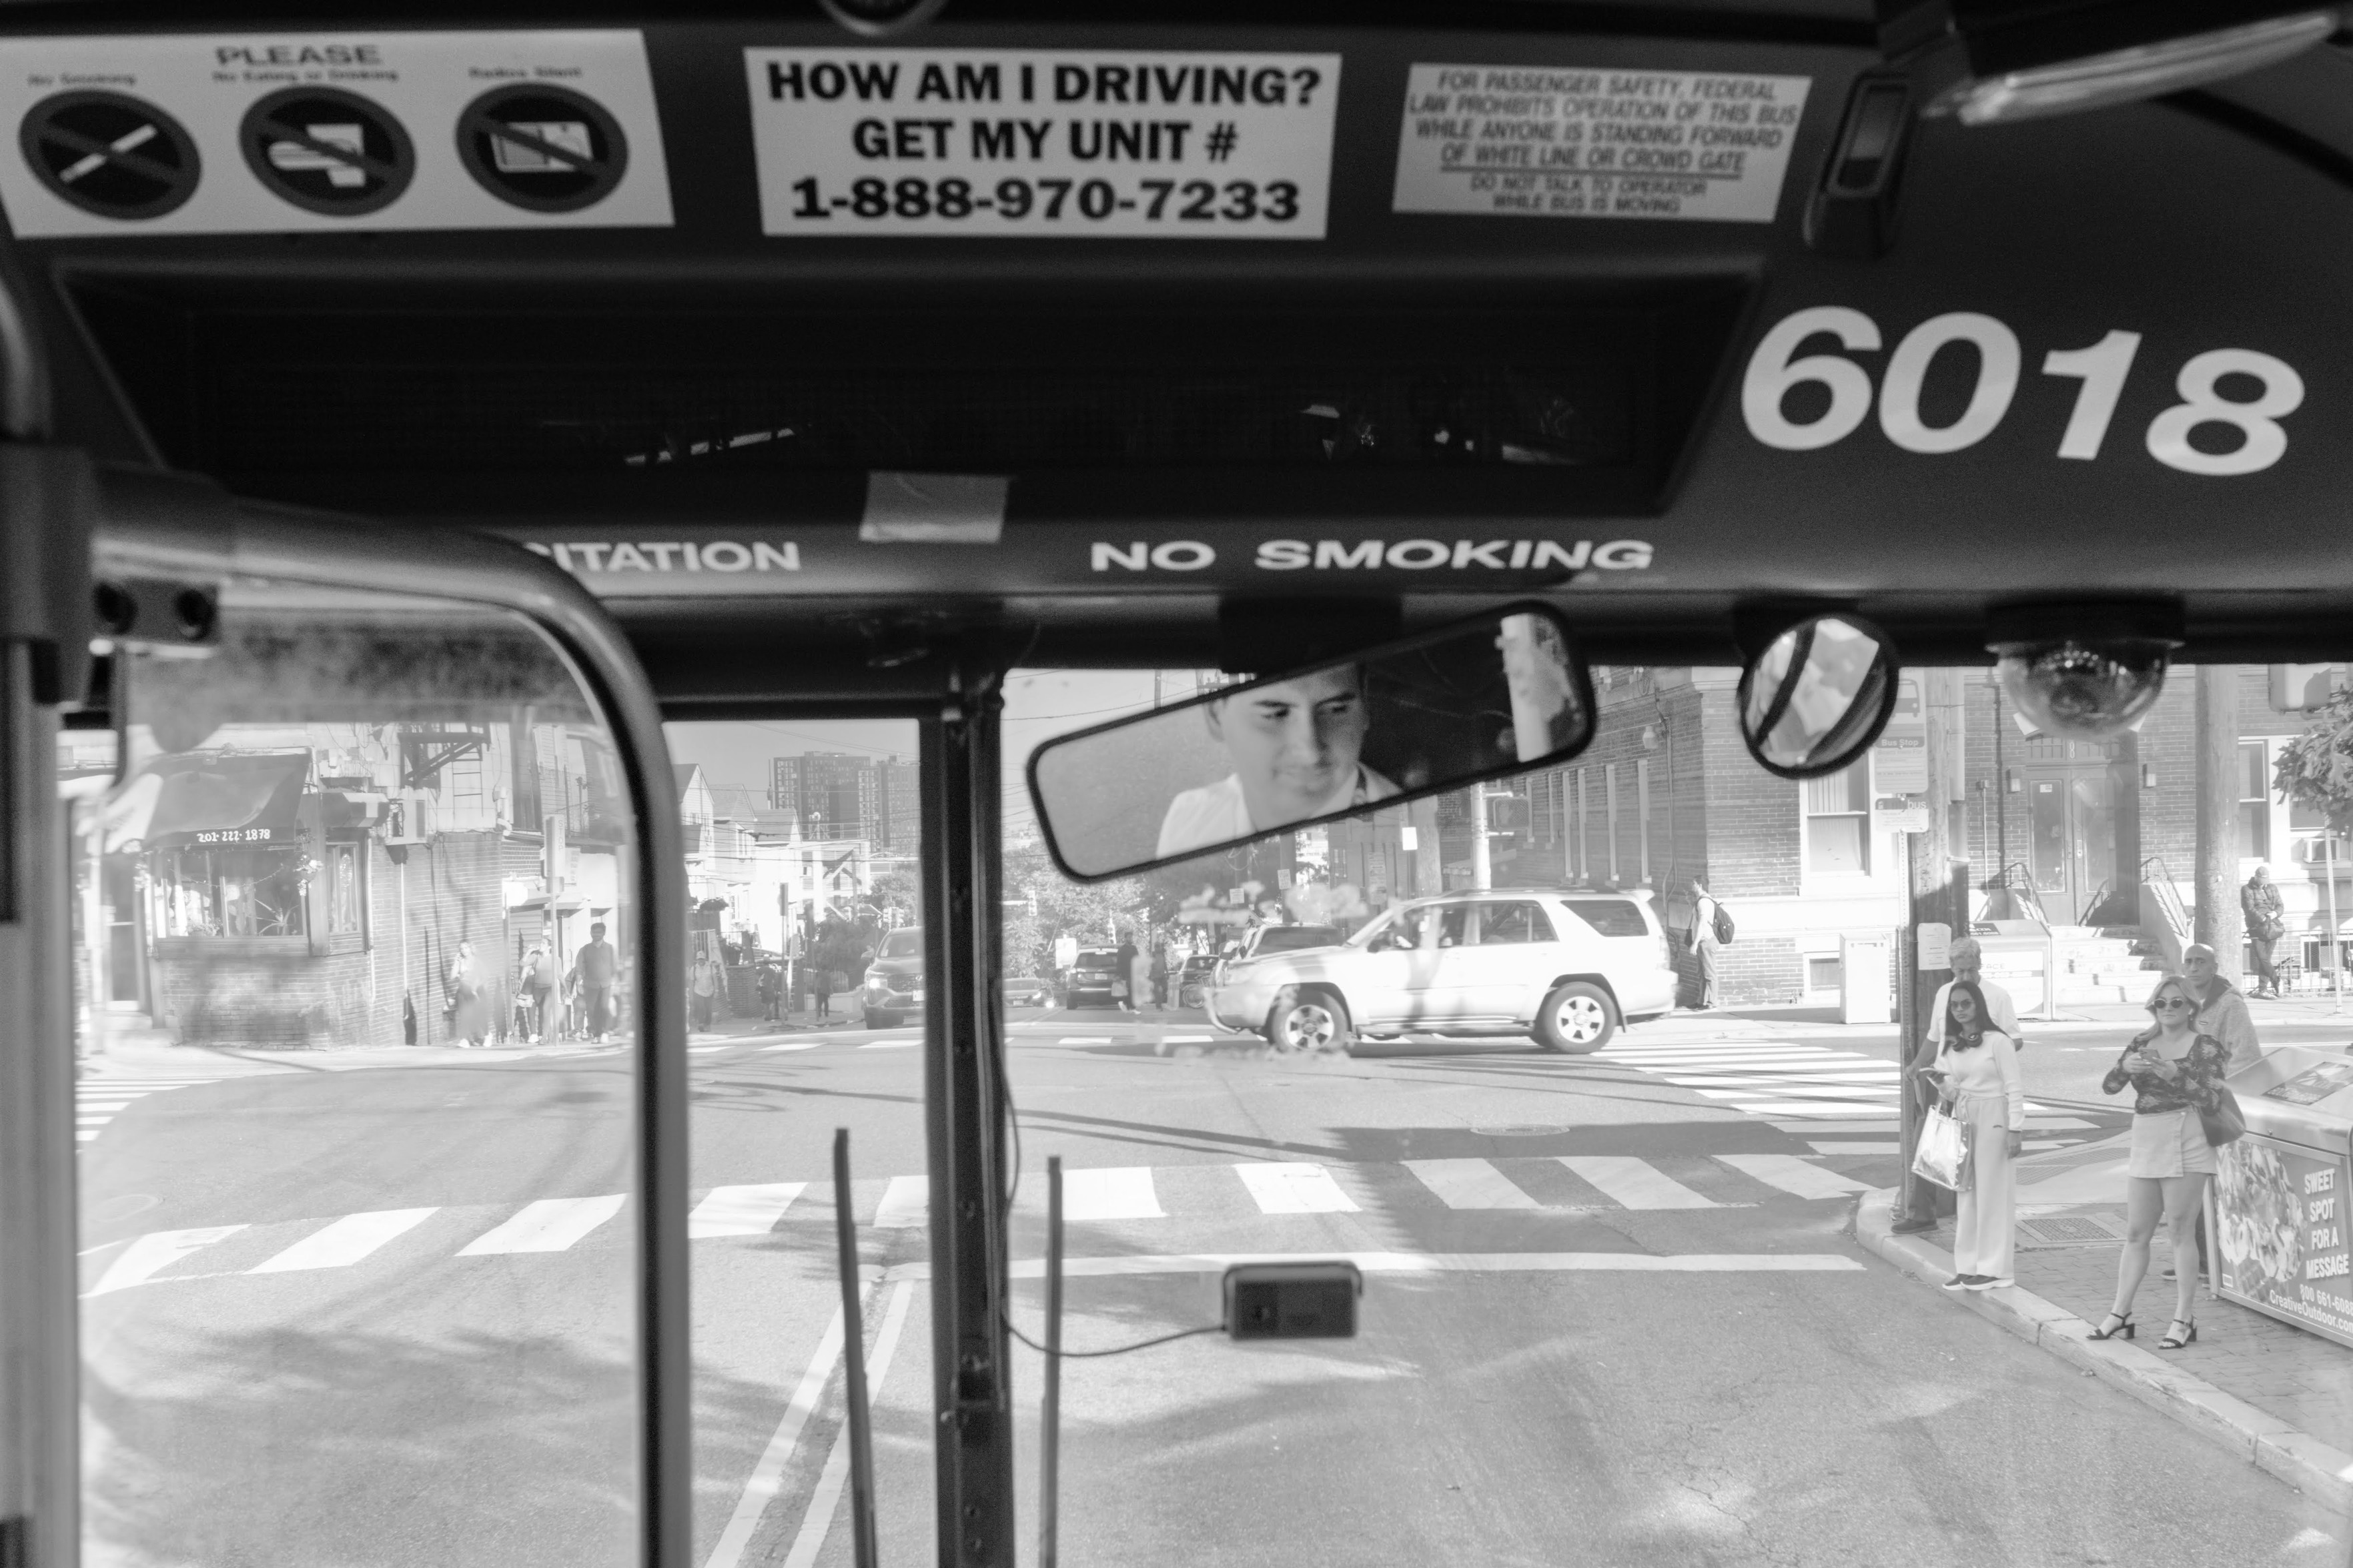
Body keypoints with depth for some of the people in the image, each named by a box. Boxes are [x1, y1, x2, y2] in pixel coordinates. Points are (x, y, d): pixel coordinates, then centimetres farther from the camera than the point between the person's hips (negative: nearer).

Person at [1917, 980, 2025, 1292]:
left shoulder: (1997, 1041, -9)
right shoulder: (1949, 1045, 9)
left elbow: (2014, 1088, -9)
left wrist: (2015, 1129, -14)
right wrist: (1939, 1081, -8)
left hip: (1993, 1118, -6)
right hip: (1962, 1119, 6)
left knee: (1993, 1192, -1)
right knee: (1966, 1193, 8)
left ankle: (1994, 1268, 4)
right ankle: (1968, 1266, 14)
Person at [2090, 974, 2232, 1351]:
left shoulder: (2204, 1047, -2)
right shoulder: (2142, 1043, 13)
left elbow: (2212, 1101, -12)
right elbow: (2108, 1087, 4)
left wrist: (2173, 1073, -24)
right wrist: (2125, 1067, -17)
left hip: (2185, 1142, -5)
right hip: (2145, 1144, 6)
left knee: (2181, 1233, -4)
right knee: (2135, 1233, 9)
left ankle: (2184, 1320, 2)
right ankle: (2120, 1314, 15)